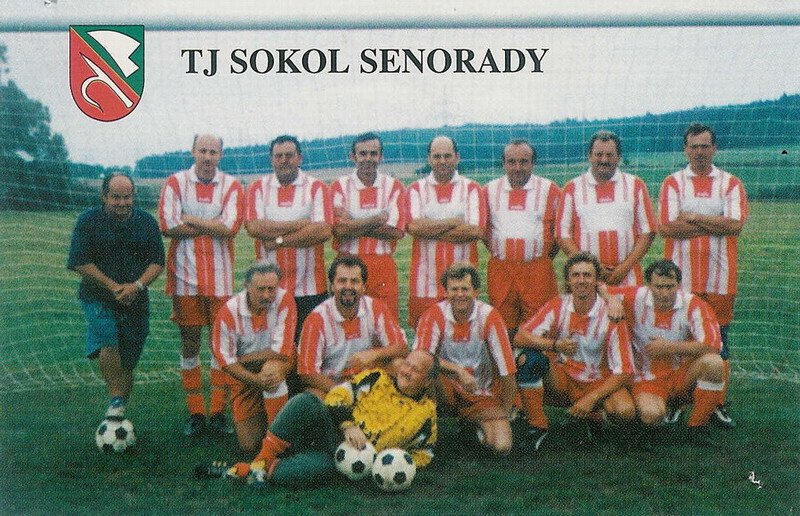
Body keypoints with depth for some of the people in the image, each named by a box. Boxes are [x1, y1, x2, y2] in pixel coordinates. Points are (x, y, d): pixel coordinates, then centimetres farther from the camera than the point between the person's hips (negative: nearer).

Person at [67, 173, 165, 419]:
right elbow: (80, 263, -6)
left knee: (128, 362, 5)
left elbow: (157, 262, 3)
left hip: (135, 300, 3)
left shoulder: (147, 222, 5)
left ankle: (120, 411, 19)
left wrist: (137, 285, -14)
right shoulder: (89, 221, -2)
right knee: (108, 345, -26)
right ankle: (115, 401, -16)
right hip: (98, 297, -2)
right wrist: (113, 286, -12)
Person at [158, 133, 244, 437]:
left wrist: (189, 220, -8)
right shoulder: (176, 183, 2)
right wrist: (213, 226, -9)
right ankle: (195, 414, 14)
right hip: (185, 275, 0)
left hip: (220, 277, 0)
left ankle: (218, 413, 11)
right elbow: (167, 226, -11)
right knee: (189, 342, 5)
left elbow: (230, 227, -12)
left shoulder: (231, 186, 3)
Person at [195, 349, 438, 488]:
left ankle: (239, 471, -26)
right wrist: (348, 425, -15)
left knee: (322, 467, -41)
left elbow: (423, 454, 18)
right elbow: (336, 397, 4)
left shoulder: (426, 412, 10)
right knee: (306, 401, -34)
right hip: (332, 428, 2)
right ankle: (263, 459, -24)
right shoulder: (377, 378, 11)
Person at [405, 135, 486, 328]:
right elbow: (413, 226, -10)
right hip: (425, 276, 0)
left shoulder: (471, 188, 7)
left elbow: (476, 231, -8)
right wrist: (455, 222, -8)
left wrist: (431, 230, -7)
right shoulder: (416, 189, 8)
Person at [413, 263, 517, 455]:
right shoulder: (435, 315, -11)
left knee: (502, 446, -20)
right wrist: (458, 371, -28)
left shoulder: (489, 317, -12)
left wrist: (504, 416, -5)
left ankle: (479, 425, 14)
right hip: (446, 390, -1)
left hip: (481, 394, 1)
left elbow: (507, 371, -9)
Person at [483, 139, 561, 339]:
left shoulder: (550, 190, 4)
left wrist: (546, 256, 4)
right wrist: (497, 252, 10)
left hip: (537, 269, -2)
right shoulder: (490, 190, 9)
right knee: (503, 329, 6)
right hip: (500, 269, 2)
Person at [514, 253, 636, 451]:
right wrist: (554, 345, -32)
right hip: (561, 380, 1)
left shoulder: (610, 316, -12)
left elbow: (624, 372, -14)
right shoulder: (558, 306, -6)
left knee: (625, 411, -31)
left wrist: (591, 399, -22)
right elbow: (520, 338, -15)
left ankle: (591, 416, 6)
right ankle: (537, 426, -13)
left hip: (597, 383, -1)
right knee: (529, 358, -28)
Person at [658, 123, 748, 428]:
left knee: (719, 339, 5)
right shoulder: (673, 183, 5)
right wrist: (716, 225, -7)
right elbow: (667, 227, -9)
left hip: (720, 275, 1)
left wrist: (692, 218, -8)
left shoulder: (731, 183, 7)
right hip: (680, 276, -1)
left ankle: (719, 404, 12)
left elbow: (736, 225, -8)